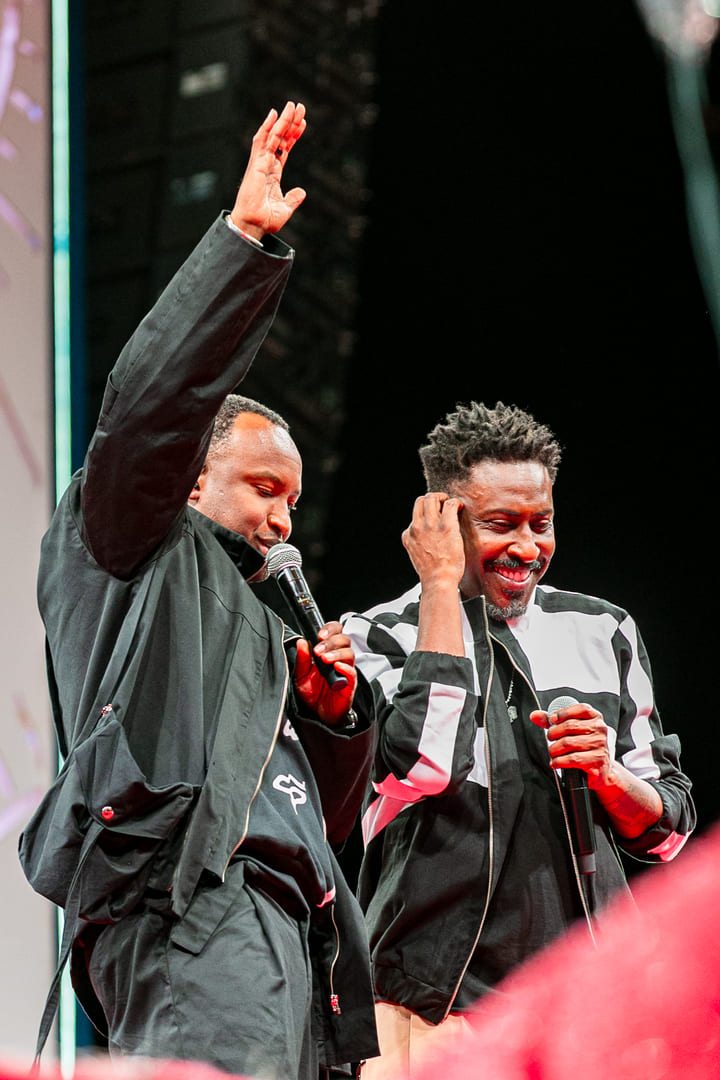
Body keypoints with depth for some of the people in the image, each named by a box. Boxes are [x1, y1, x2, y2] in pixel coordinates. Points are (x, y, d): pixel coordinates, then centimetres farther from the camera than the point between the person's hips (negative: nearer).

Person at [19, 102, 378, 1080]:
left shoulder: (260, 634, 39)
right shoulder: (137, 559, 18)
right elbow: (153, 399, 1)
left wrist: (335, 709, 20)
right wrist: (244, 240, 2)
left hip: (282, 920, 8)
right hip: (190, 900, -8)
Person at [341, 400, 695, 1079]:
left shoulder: (604, 633, 13)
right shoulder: (379, 636, 2)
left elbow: (668, 828, 16)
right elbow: (425, 764, -19)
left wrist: (606, 773, -7)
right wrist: (440, 584, -11)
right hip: (437, 1000, -3)